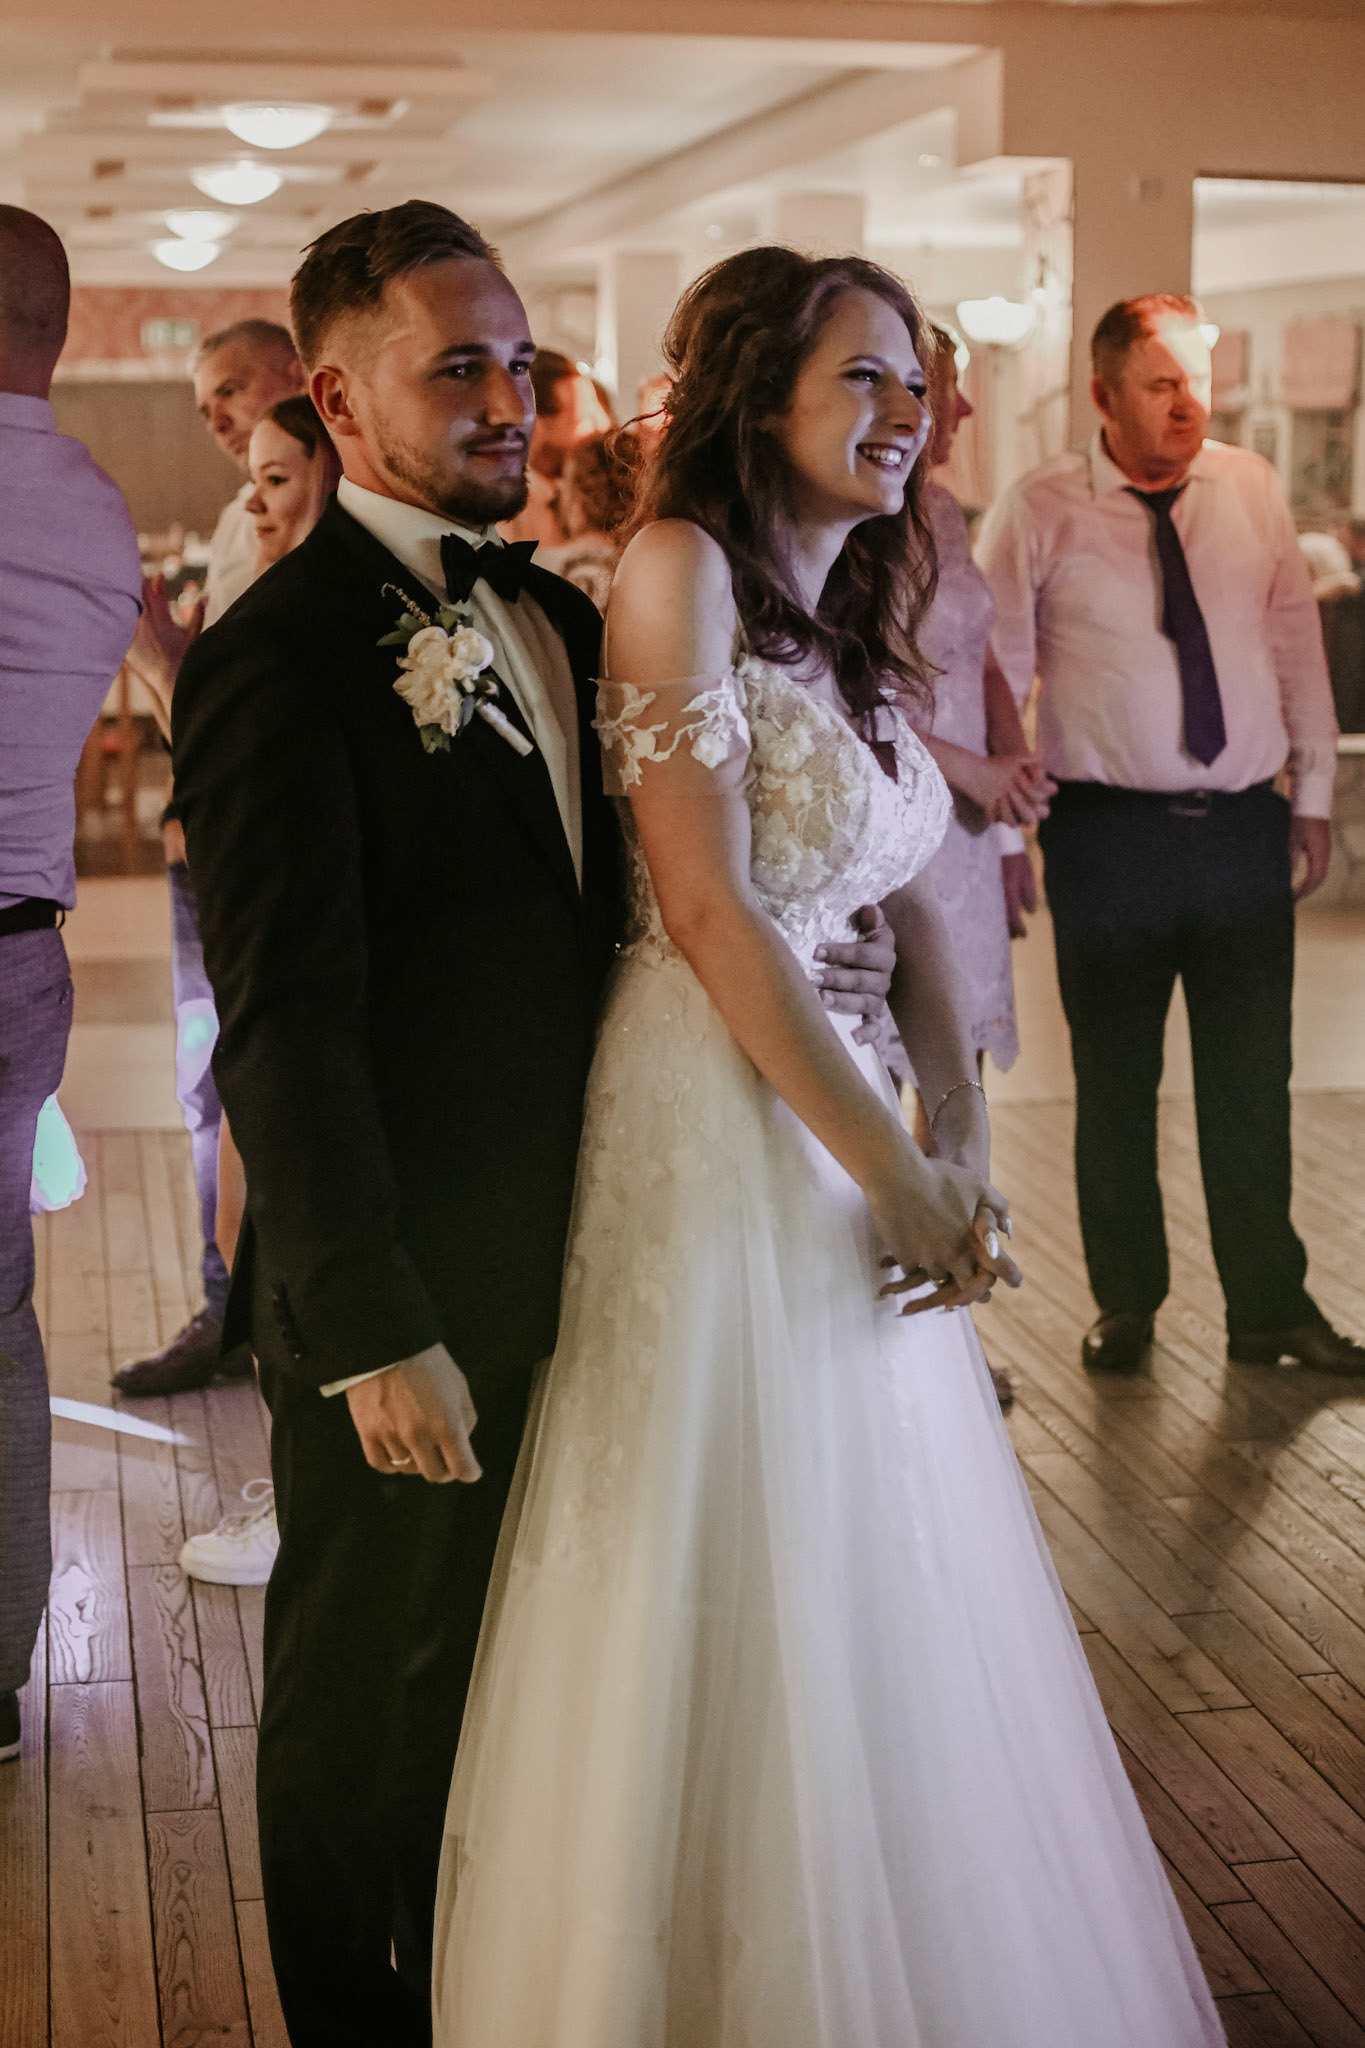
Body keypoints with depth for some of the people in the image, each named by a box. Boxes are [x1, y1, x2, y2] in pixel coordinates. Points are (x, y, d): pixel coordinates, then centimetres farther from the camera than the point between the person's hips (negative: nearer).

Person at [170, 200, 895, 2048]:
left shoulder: (558, 613, 8)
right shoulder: (279, 655, -17)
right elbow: (287, 1027, -21)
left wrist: (789, 960, -4)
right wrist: (376, 1334, -22)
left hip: (561, 1264, 7)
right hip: (407, 1304, -7)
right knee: (369, 1710, 12)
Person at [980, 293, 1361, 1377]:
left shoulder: (1254, 490, 6)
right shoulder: (1039, 513, -3)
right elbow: (994, 676, -3)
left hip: (1246, 825, 2)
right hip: (1110, 832, -2)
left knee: (1252, 1080, 8)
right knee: (1115, 1082, 8)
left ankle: (1270, 1306, 21)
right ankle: (1126, 1303, 24)